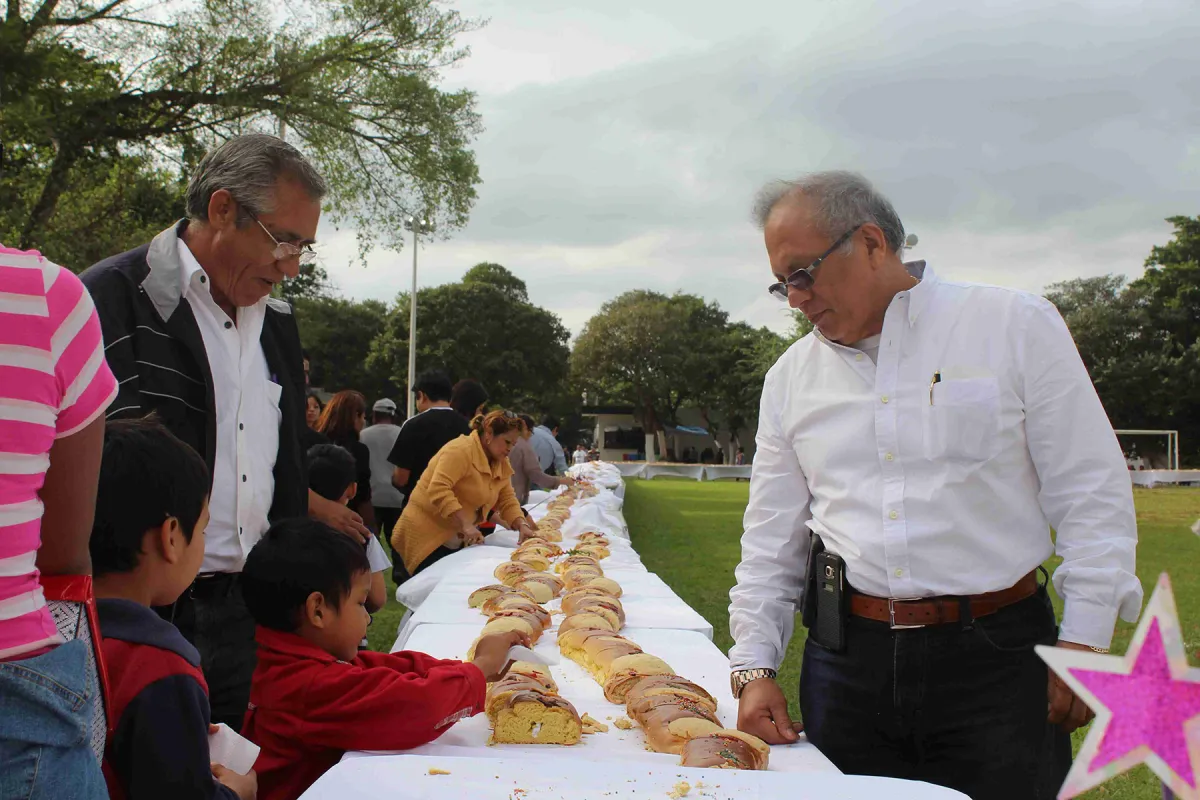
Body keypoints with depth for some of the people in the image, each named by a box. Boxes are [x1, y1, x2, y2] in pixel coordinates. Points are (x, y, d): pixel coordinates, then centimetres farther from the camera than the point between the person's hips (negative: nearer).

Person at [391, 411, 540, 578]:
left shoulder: (501, 463, 9)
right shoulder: (461, 450, -19)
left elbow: (507, 501, 9)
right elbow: (438, 490, -29)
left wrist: (522, 525, -9)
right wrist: (466, 525, -33)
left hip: (457, 539, 8)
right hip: (427, 535, -8)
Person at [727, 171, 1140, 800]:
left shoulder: (1014, 325, -1)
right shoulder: (791, 376, 10)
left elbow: (1093, 494, -1)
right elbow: (771, 541, 12)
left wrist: (1084, 642, -6)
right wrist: (754, 666, 4)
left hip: (995, 655, -3)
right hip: (848, 661, 3)